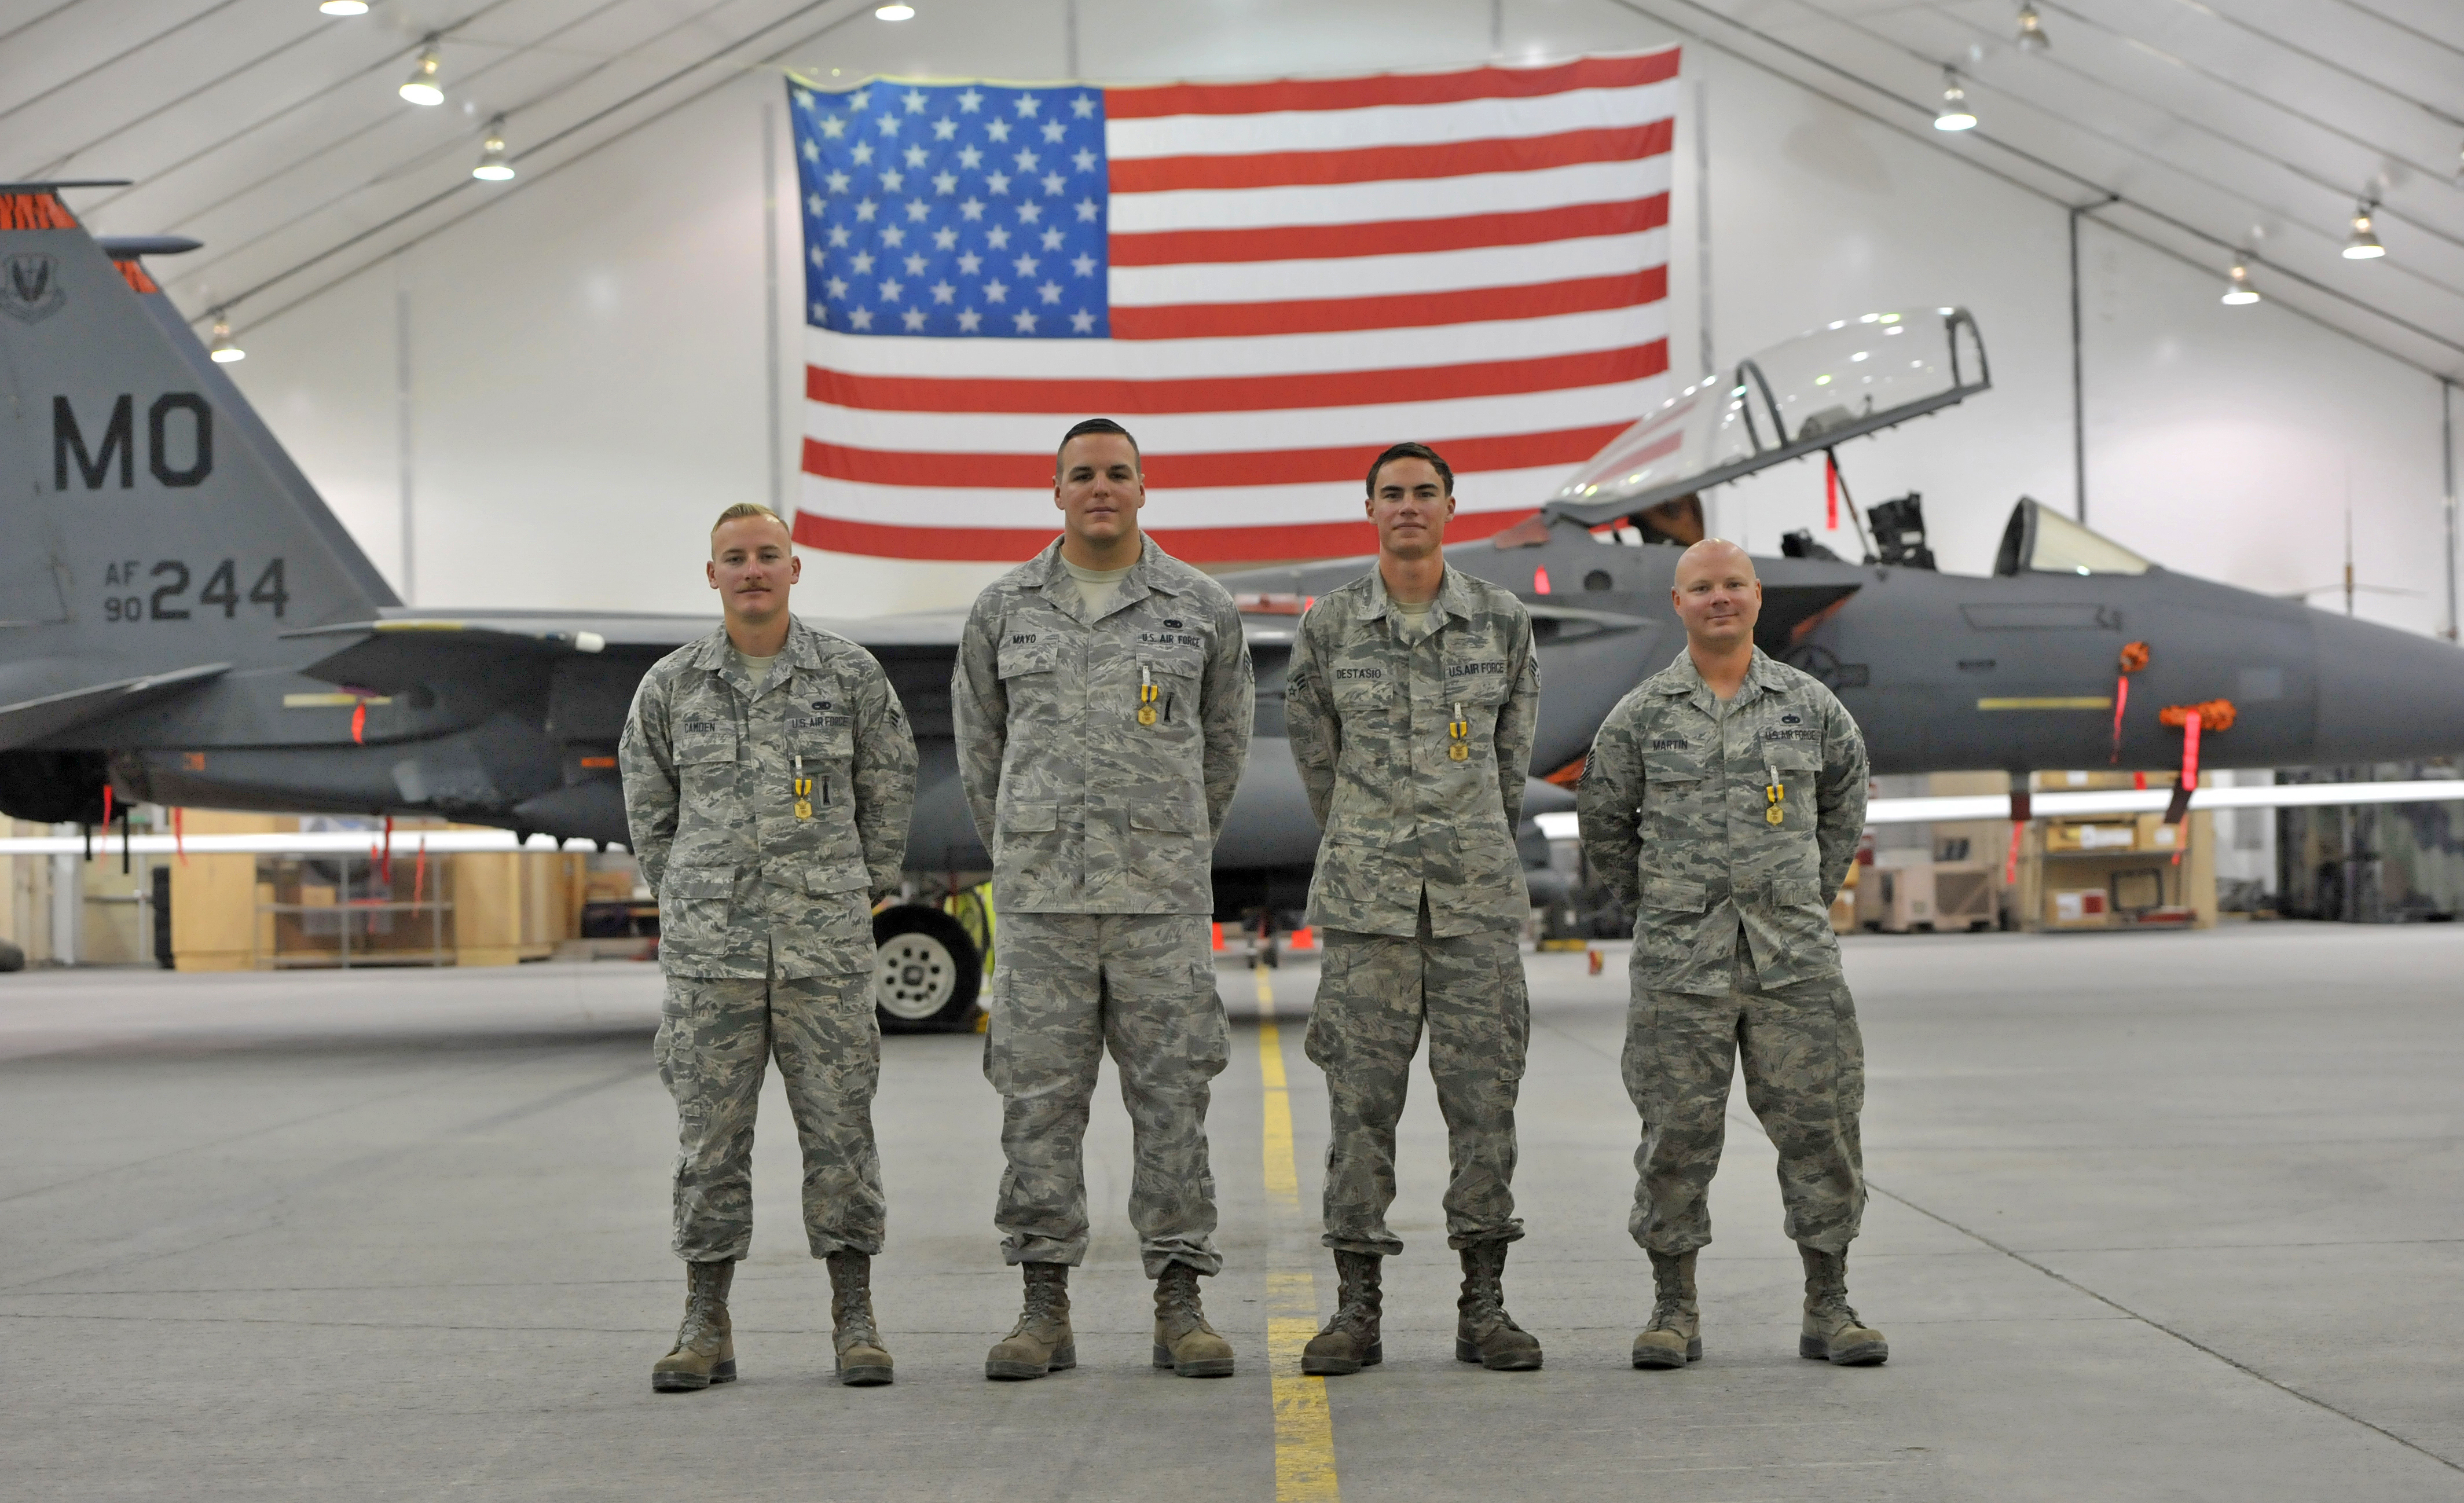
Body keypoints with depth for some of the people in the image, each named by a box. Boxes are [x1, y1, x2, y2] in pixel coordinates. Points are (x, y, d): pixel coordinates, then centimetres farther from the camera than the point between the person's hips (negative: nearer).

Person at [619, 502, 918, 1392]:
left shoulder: (851, 675, 2)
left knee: (840, 1132, 2)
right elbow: (649, 803, 17)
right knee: (710, 1136, 3)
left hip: (827, 946, -1)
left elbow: (889, 782, 13)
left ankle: (855, 1322, 11)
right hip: (709, 949, 1)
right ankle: (706, 1328, 11)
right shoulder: (670, 686, 4)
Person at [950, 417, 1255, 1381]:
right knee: (1040, 1095, 2)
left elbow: (1224, 742, 15)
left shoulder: (1200, 608, 5)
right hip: (1040, 897, 1)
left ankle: (1180, 1302, 8)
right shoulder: (1005, 609, 7)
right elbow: (979, 745, 16)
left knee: (1172, 1093, 1)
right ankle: (1045, 1306, 9)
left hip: (1164, 893, 0)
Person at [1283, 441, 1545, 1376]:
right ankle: (1357, 1307, 6)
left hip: (1479, 894, 1)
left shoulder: (1501, 620, 6)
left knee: (1483, 1091, 1)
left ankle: (1484, 1307, 9)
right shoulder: (1330, 624, 3)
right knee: (1362, 1096, -1)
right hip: (1366, 896, -1)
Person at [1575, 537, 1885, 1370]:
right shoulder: (1641, 715, 3)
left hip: (1795, 958, 1)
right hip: (1680, 960, -1)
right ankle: (1675, 1311, 12)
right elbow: (1604, 825, 15)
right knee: (1677, 1134, 1)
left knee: (1820, 1126, 1)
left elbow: (1844, 806, 23)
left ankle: (1828, 1309, 12)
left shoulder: (1810, 705, 7)